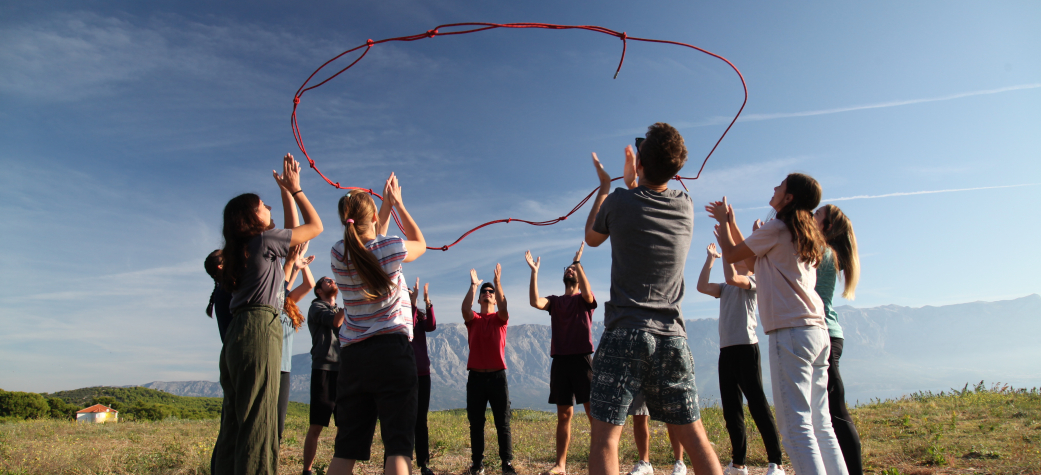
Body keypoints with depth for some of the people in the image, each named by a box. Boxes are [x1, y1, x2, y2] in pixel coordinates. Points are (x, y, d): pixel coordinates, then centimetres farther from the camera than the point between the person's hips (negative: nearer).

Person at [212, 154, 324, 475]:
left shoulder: (243, 248, 21)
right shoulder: (264, 240, -1)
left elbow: (293, 230, 35)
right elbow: (315, 226, 5)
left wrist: (286, 191, 40)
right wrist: (294, 188, 14)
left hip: (236, 337, 9)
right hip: (259, 331, -9)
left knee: (233, 425, 8)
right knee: (258, 425, -11)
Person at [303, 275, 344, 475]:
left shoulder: (342, 310, 23)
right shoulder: (316, 307, 5)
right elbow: (335, 321, -14)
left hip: (345, 370, 5)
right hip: (325, 369, -5)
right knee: (316, 426, -3)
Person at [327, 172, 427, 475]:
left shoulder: (339, 255, 3)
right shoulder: (392, 248, -7)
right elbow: (421, 244, 17)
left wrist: (387, 206, 30)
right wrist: (397, 203, 22)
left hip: (352, 356, 5)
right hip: (392, 351, -4)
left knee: (346, 448, 10)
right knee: (398, 444, -3)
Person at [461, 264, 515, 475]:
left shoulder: (500, 319, 7)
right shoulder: (472, 319, 9)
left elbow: (503, 307, -16)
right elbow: (465, 308, -14)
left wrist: (498, 282, -18)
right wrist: (473, 285, -13)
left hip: (497, 376, -1)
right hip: (476, 377, 1)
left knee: (503, 422, 1)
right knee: (476, 423, 5)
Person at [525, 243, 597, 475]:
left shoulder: (584, 299, 6)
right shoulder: (555, 301, 14)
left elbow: (587, 293, -19)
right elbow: (535, 302, -6)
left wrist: (578, 263, -21)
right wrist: (534, 272, -11)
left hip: (581, 360, -3)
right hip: (559, 362, 4)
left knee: (594, 412, -5)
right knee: (564, 415, 8)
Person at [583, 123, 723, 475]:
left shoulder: (619, 202, -6)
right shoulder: (685, 207, 6)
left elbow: (592, 237, 15)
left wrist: (604, 187, 26)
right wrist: (633, 183, 37)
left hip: (625, 334, -4)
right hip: (672, 337, 5)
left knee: (604, 437, -1)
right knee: (695, 437, 12)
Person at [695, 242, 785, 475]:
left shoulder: (753, 280, 1)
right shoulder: (725, 288, 20)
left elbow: (732, 278, -19)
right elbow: (702, 287, 6)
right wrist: (710, 258, 6)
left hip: (746, 348, -7)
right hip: (726, 350, 7)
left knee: (758, 404, -8)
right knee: (730, 408, 7)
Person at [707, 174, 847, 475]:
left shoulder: (777, 228, -4)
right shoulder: (803, 234, 21)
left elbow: (731, 255, 4)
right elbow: (749, 255, 28)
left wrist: (723, 221, 18)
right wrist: (731, 223, 35)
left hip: (791, 331, -9)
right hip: (817, 331, 9)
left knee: (795, 424, -10)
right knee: (820, 424, 10)